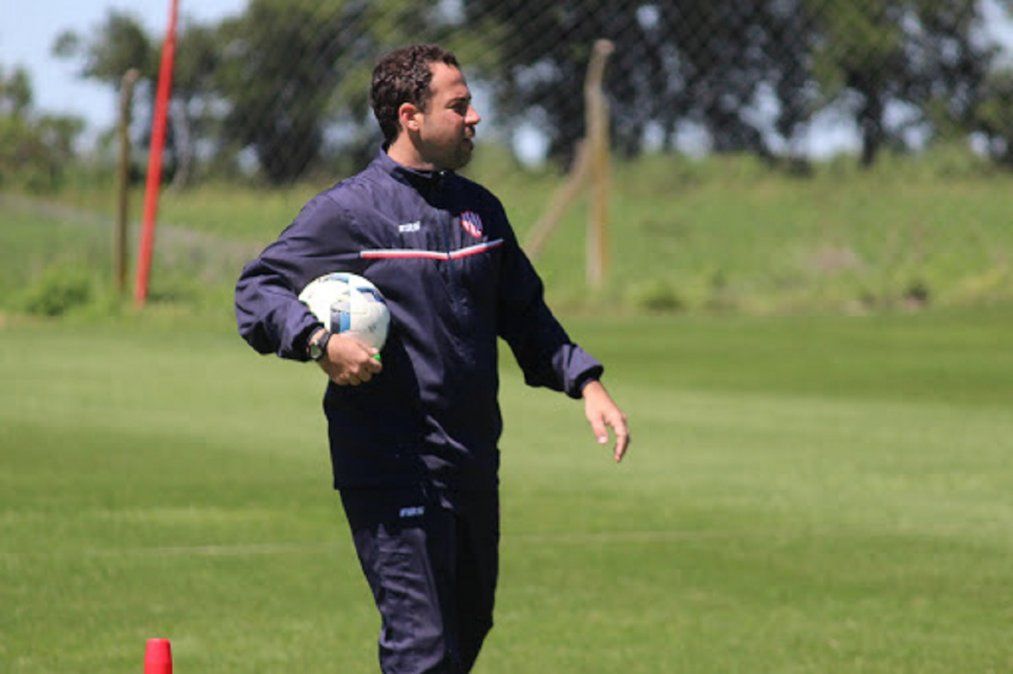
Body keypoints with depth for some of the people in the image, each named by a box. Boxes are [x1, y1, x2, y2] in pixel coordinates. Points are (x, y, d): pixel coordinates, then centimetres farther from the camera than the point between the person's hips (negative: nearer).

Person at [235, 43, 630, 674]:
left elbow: (525, 315, 23)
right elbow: (258, 290, -9)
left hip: (475, 466, 7)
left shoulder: (479, 208, 15)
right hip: (392, 472, -7)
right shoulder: (348, 211, -6)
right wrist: (318, 341, -27)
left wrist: (585, 383, 10)